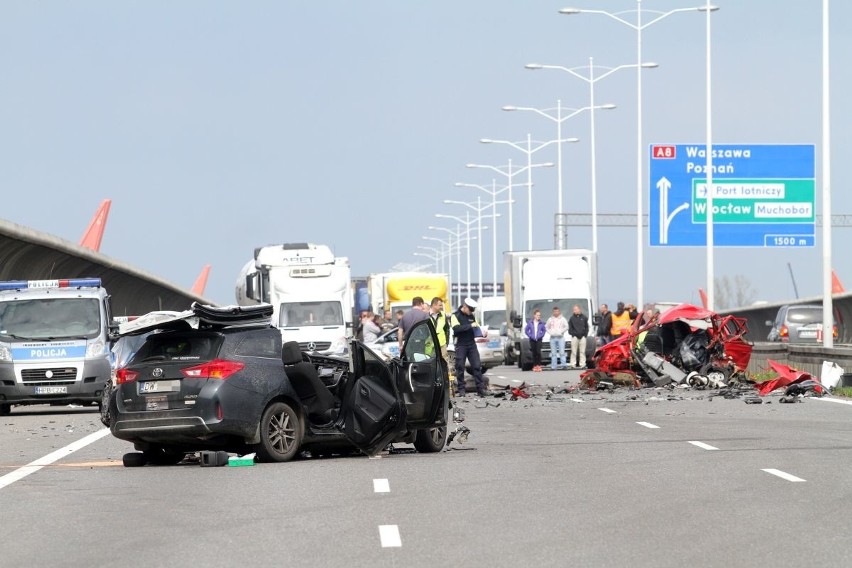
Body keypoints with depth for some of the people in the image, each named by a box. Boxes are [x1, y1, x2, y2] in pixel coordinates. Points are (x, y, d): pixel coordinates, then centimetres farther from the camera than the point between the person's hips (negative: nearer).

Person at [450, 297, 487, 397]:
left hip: (472, 344, 5)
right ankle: (461, 389, 6)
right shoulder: (455, 316, -4)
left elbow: (476, 329, 26)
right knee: (460, 367, -1)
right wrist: (470, 326, -23)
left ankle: (481, 388, -3)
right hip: (461, 345, -5)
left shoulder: (471, 316, 15)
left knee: (477, 366, -2)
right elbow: (456, 328, -20)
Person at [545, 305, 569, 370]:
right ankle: (553, 367, 4)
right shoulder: (550, 319, 11)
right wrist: (550, 332, -1)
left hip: (560, 337, -3)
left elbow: (566, 327, 2)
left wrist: (561, 331, -9)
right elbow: (546, 327, 16)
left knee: (562, 352, -12)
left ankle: (564, 364, -14)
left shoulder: (562, 319, 5)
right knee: (553, 353, 3)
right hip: (552, 338, 3)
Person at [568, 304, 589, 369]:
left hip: (582, 336, 1)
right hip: (575, 337, -1)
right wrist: (572, 334, -6)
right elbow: (570, 328, 6)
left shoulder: (584, 317, 7)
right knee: (574, 351, -3)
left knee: (582, 351, 1)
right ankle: (573, 364, -1)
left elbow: (586, 327, 10)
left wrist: (585, 334, 0)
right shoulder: (572, 318, 4)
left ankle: (582, 364, 4)